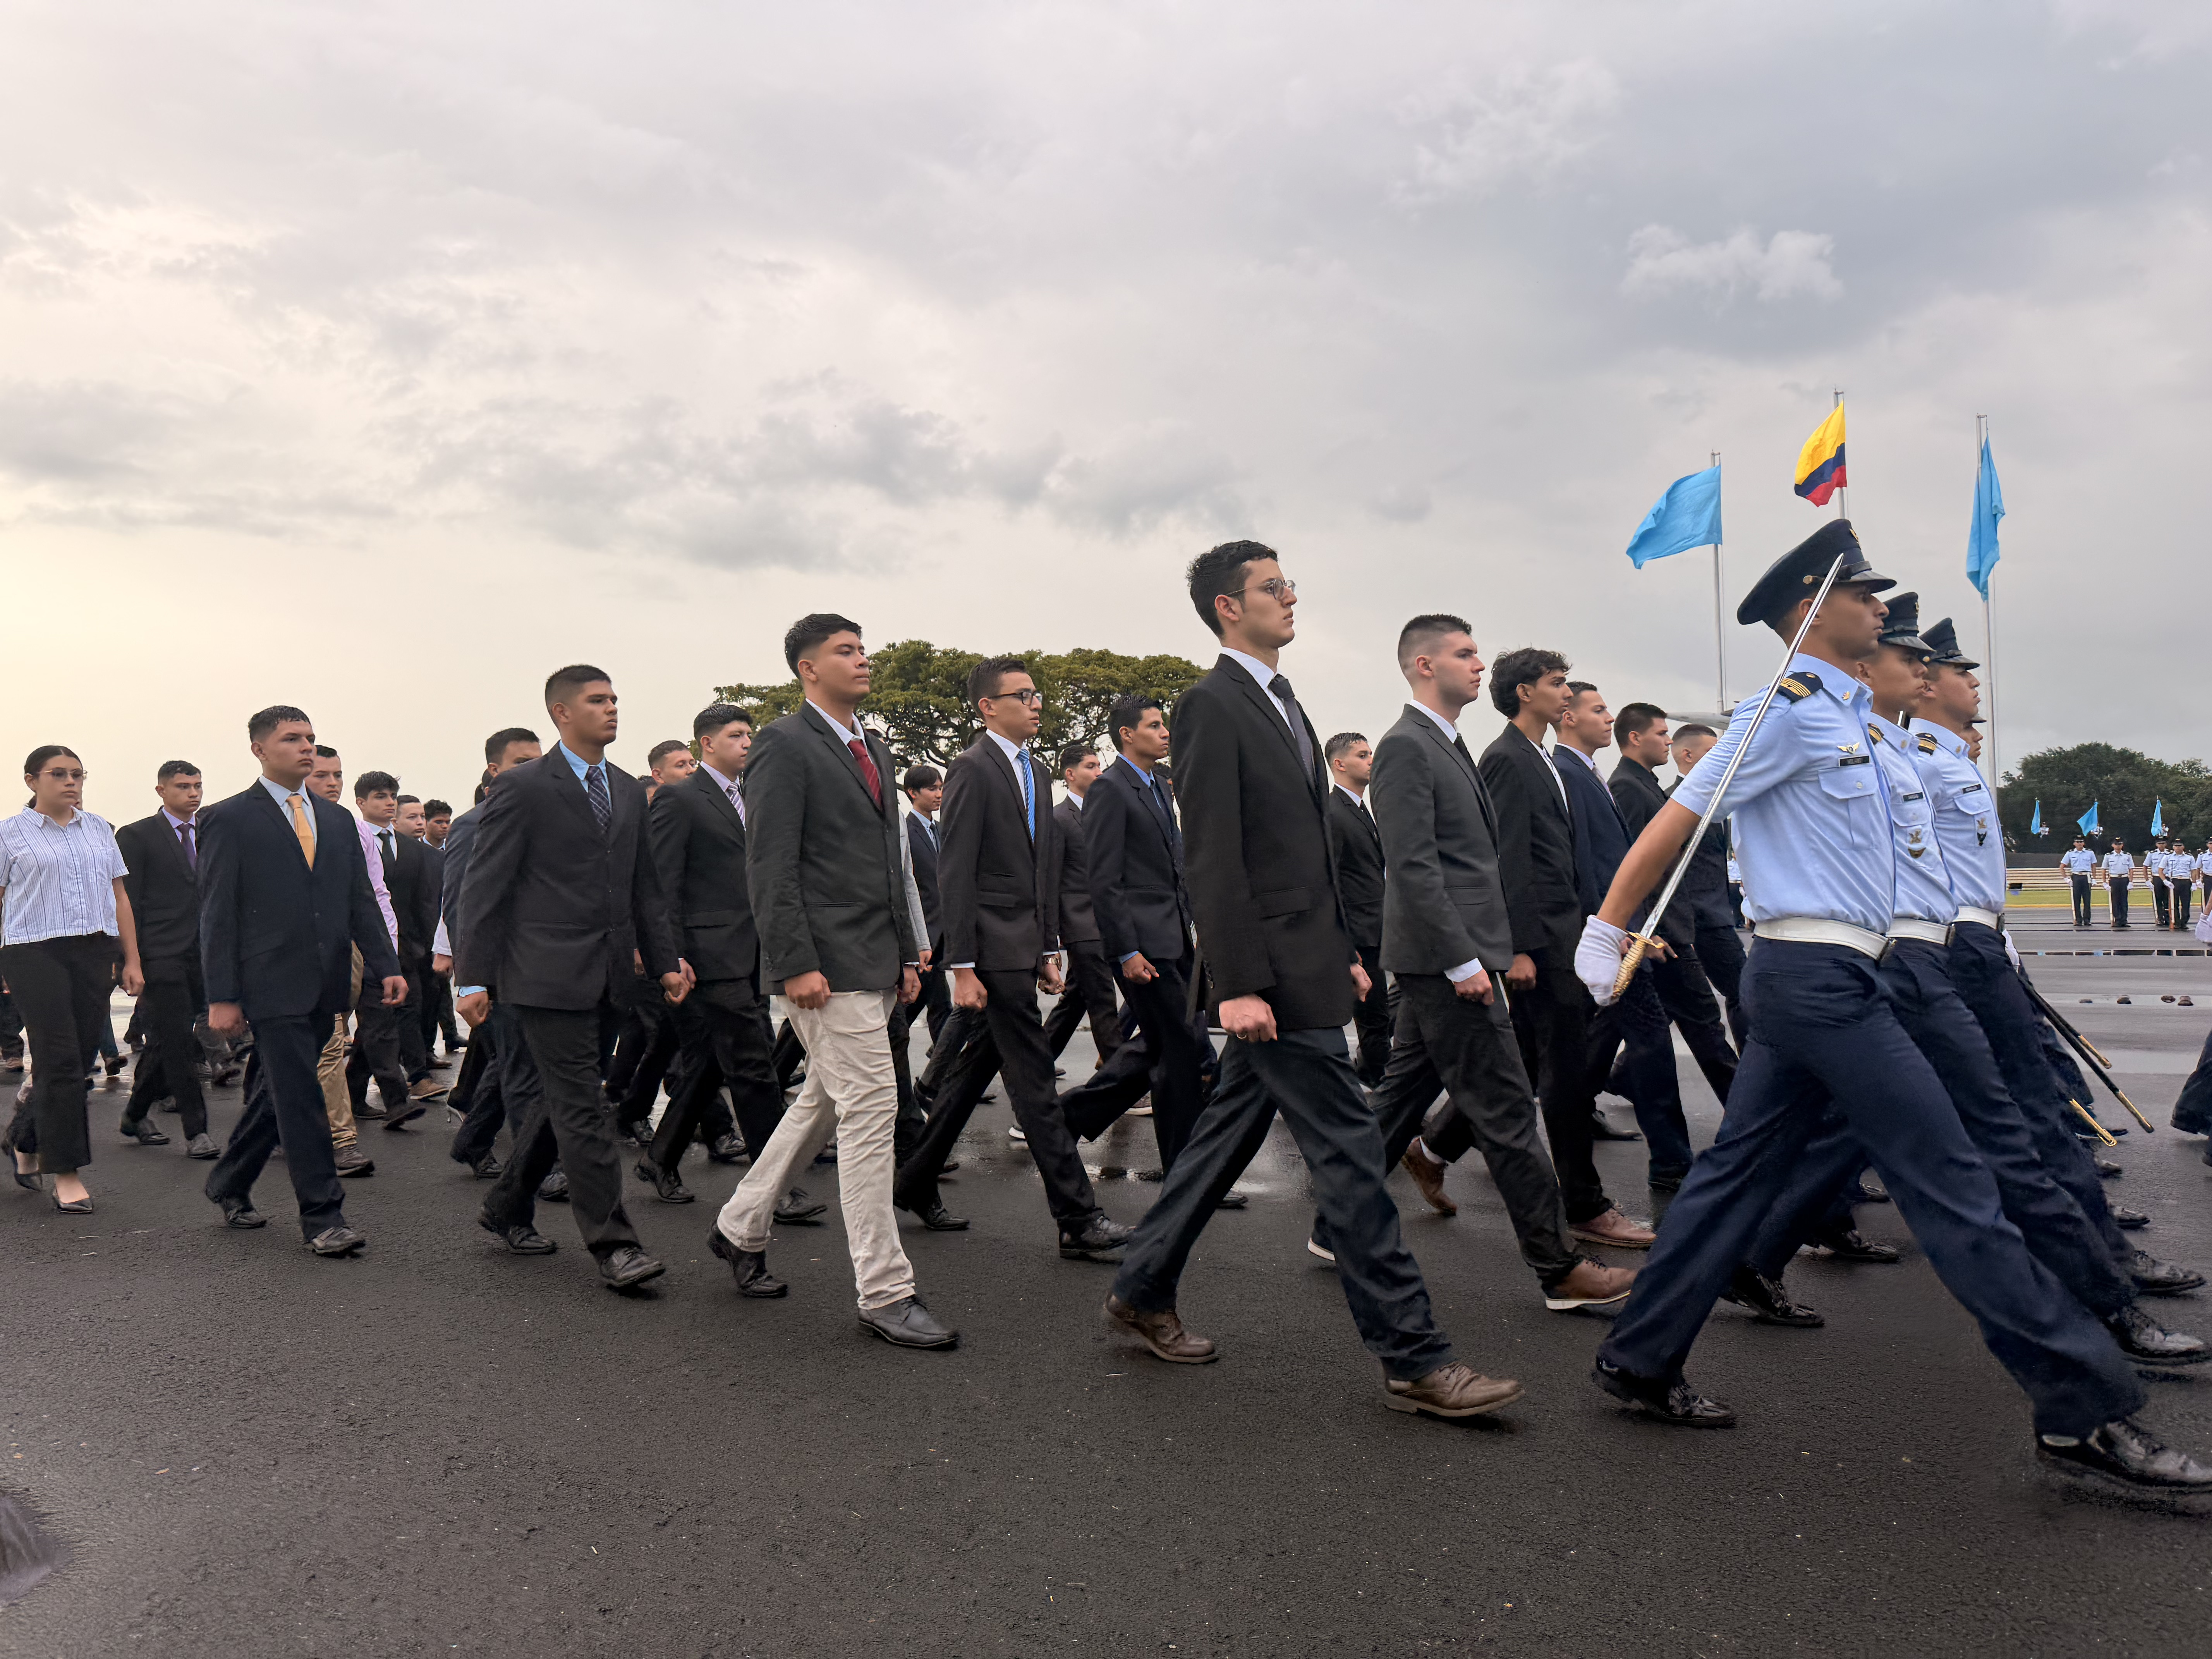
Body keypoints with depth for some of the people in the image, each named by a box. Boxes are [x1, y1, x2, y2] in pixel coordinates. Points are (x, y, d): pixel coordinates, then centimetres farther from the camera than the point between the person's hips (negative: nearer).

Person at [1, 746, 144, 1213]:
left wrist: (132, 961, 10)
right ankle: (66, 1174, 0)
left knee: (81, 1059, 4)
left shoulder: (99, 828, 14)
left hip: (95, 953, 4)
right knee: (60, 1060, -7)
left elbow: (119, 896, 15)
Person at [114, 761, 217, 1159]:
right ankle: (196, 1131, -3)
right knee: (176, 1043, -6)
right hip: (160, 958, -5)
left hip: (201, 957, 5)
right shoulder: (136, 837, 0)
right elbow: (127, 903, -4)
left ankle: (136, 1114, 31)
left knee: (166, 1043, 13)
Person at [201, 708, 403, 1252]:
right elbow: (217, 914, -5)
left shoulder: (338, 819, 15)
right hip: (272, 982, -6)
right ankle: (322, 1217, -1)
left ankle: (229, 1186, 33)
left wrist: (386, 966, 3)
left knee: (279, 1092, 15)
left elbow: (361, 900, 14)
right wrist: (222, 997, -10)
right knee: (301, 1098, -6)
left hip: (326, 983, 6)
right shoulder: (228, 819, -2)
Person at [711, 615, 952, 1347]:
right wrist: (796, 964, -20)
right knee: (871, 1108, -9)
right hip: (828, 962, -9)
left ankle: (740, 1228, 34)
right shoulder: (785, 744, -8)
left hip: (876, 963, 9)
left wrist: (908, 953, 18)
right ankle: (884, 1293, -1)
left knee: (823, 1103, 17)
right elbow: (770, 867, -14)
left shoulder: (872, 747, 19)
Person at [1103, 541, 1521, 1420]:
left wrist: (1345, 951, 20)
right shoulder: (1211, 703, -10)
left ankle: (1142, 1291, 29)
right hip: (1273, 970, -9)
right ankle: (1413, 1357, 1)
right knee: (1349, 1154, -6)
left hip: (1308, 962, 10)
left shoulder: (1282, 702, 19)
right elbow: (1214, 857, -17)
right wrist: (1237, 984, -22)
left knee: (1227, 1135, 16)